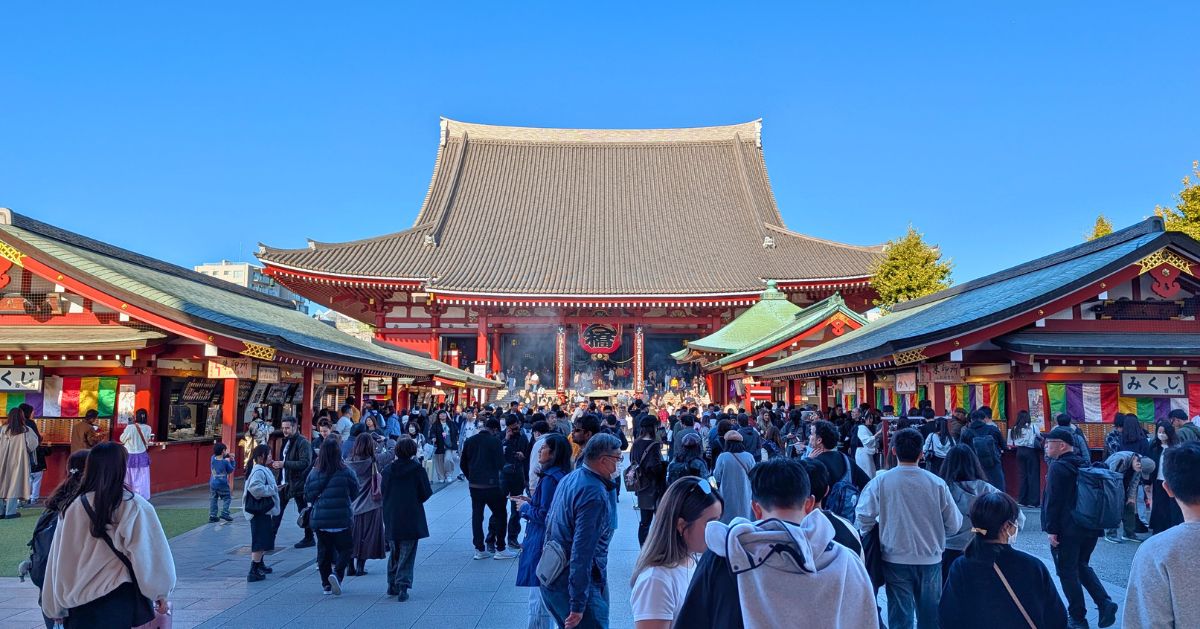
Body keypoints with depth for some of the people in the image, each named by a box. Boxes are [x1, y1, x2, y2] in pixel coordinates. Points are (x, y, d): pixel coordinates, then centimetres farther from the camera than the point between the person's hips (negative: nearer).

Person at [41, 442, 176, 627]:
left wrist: (58, 607, 16)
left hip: (81, 604, 3)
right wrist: (160, 592, 4)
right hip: (122, 599, -3)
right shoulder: (135, 506, -12)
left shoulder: (72, 509, -3)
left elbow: (59, 562, 5)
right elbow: (150, 554, -8)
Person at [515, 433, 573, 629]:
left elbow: (544, 515, -21)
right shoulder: (560, 475, 7)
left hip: (542, 545, -10)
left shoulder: (550, 478, -21)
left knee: (538, 600, -1)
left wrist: (525, 507, -6)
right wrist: (531, 501, 9)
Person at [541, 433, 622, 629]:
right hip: (573, 585, -9)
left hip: (553, 578, 9)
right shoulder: (595, 494, -23)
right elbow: (582, 552, -26)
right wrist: (578, 605, -23)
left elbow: (549, 521, 17)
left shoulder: (569, 478, 5)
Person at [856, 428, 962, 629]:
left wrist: (878, 535, 7)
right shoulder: (937, 483, -10)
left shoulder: (880, 482, -12)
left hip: (896, 560, -1)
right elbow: (954, 524, -5)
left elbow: (863, 518, -14)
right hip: (930, 559, 1)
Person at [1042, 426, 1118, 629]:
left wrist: (1051, 529, -14)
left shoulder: (1058, 467, -16)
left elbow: (1053, 500, -19)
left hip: (1067, 530, -8)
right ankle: (1104, 602, 8)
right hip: (1090, 527, 8)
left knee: (1067, 572, 6)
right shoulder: (1084, 464, 7)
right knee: (1081, 566, 23)